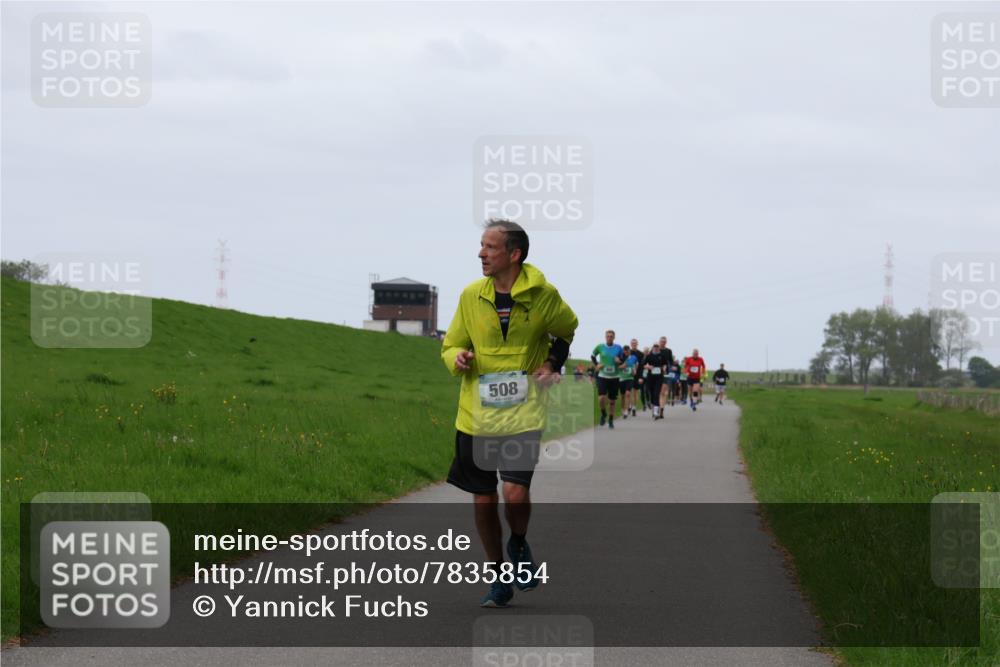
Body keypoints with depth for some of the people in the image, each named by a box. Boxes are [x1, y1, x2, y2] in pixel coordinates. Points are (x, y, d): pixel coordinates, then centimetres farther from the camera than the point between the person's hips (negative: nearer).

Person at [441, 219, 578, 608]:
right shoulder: (472, 295, 1)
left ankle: (519, 546, 15)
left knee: (515, 493, -18)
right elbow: (450, 346, 12)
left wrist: (552, 364, 1)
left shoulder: (543, 295, -4)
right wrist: (457, 358, -10)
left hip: (523, 411, -3)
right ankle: (500, 580, 22)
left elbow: (569, 331, 17)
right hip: (476, 412, 3)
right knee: (483, 501, 5)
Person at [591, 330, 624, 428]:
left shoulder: (618, 348, 0)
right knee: (601, 398, -16)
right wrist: (596, 364, 0)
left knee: (612, 400, 5)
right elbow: (592, 356, 15)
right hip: (602, 376, -1)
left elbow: (623, 360, 9)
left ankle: (611, 420, 20)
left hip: (614, 377, 1)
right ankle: (603, 413, 14)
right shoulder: (600, 347, -1)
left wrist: (619, 361, -14)